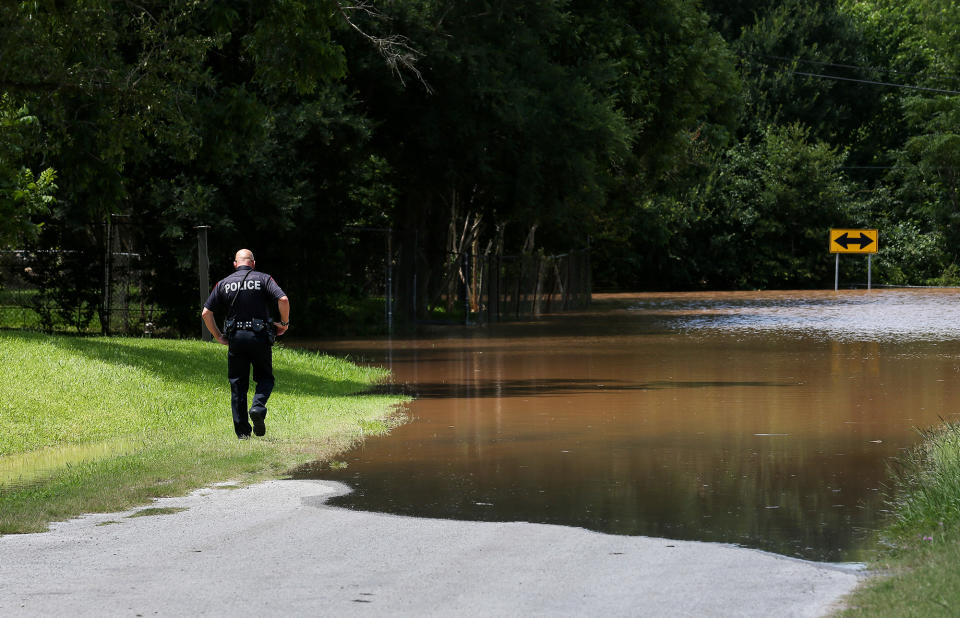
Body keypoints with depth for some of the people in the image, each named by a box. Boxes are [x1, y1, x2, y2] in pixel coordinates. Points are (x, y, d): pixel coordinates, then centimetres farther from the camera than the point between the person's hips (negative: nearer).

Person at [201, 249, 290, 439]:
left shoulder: (223, 284, 9)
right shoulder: (263, 279, 2)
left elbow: (206, 313, 5)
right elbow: (283, 300, -13)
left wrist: (218, 336, 13)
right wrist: (284, 323, 1)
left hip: (235, 338, 2)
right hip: (260, 336, -1)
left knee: (238, 384, 7)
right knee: (265, 378, 13)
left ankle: (242, 431, 3)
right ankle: (258, 407, -16)